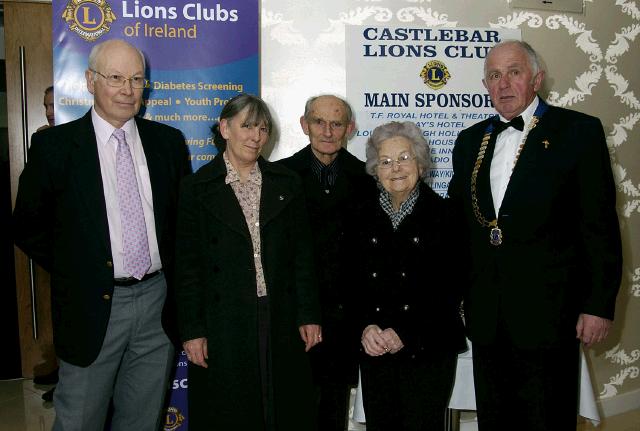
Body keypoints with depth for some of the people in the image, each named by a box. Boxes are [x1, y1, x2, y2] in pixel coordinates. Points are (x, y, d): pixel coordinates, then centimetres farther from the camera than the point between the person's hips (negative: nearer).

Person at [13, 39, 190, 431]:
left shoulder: (169, 141, 4)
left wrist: (174, 275, 5)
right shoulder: (54, 145, -4)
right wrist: (73, 273, 1)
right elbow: (28, 228, 3)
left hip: (158, 300, 3)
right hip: (92, 307, -2)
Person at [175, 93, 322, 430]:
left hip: (281, 321, 2)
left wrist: (308, 315, 1)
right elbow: (187, 265, -2)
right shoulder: (197, 187, -1)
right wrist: (192, 330, -5)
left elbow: (302, 254, 5)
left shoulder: (286, 184, 6)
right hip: (223, 324, -2)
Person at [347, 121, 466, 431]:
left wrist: (405, 332, -12)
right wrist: (366, 326, -8)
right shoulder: (364, 216, 8)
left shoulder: (442, 213, -3)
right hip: (374, 350, 3)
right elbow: (352, 281, 7)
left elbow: (449, 287, -7)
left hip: (429, 350, -3)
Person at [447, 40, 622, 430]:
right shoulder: (470, 140, 11)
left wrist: (600, 304, -9)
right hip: (486, 315, 5)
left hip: (548, 312, -4)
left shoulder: (580, 131, -3)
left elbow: (601, 225, -6)